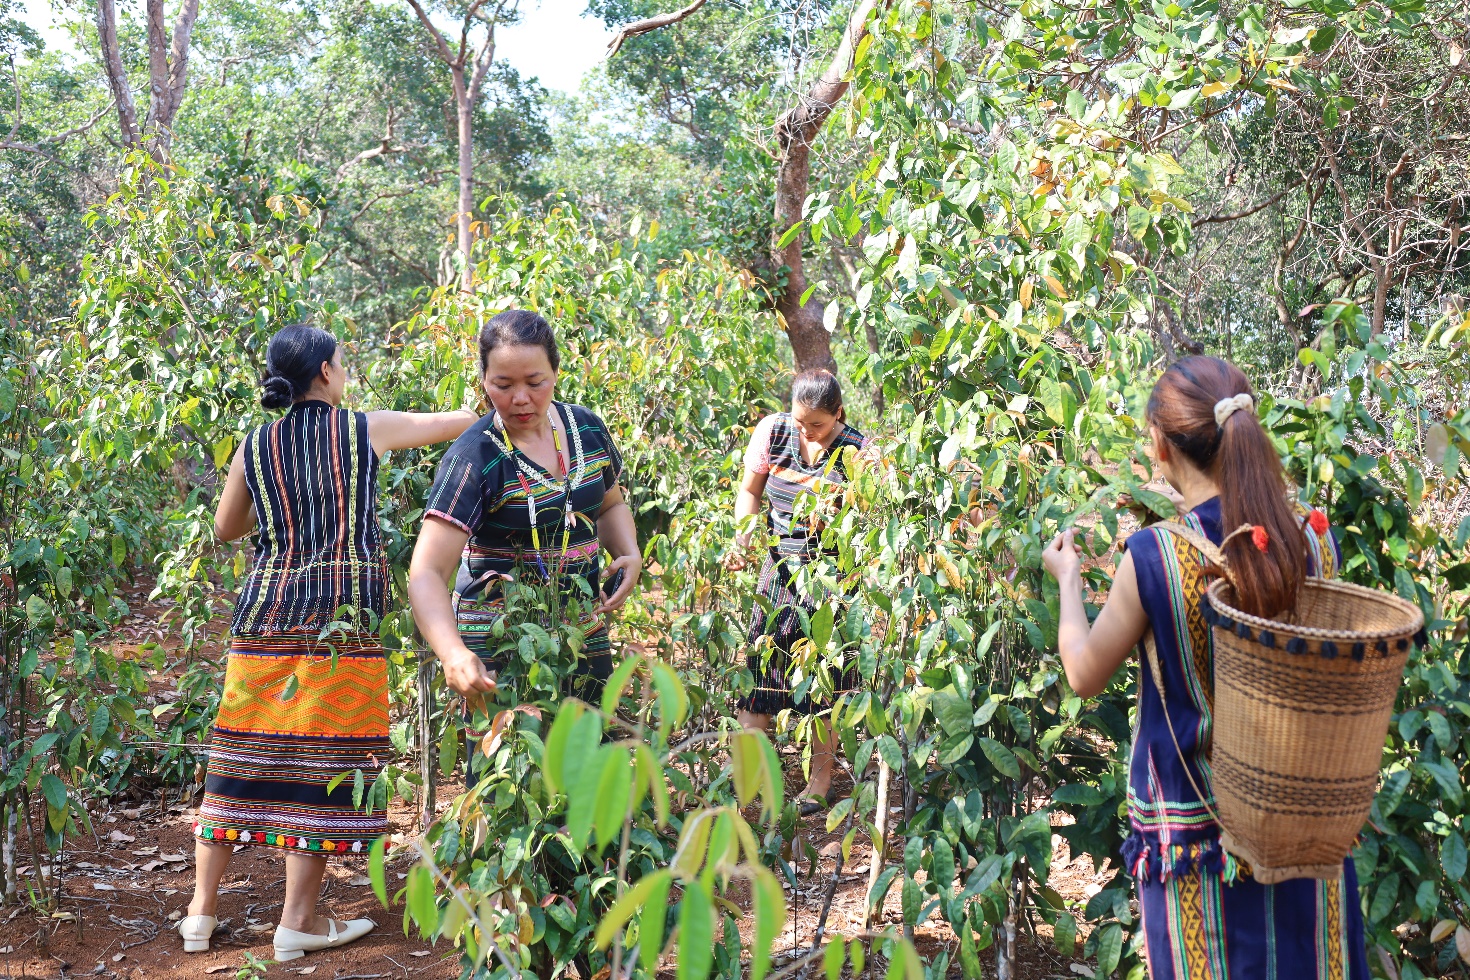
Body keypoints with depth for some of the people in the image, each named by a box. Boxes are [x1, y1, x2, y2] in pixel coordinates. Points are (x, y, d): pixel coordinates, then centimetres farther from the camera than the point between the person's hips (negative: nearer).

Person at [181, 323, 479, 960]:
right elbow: (461, 422, 11)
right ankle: (298, 921, 8)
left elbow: (225, 529, 20)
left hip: (264, 619, 4)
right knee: (320, 763, 2)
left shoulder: (255, 447, 7)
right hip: (340, 622, -4)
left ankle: (201, 910, 20)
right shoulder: (368, 429, -1)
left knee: (239, 761, 11)